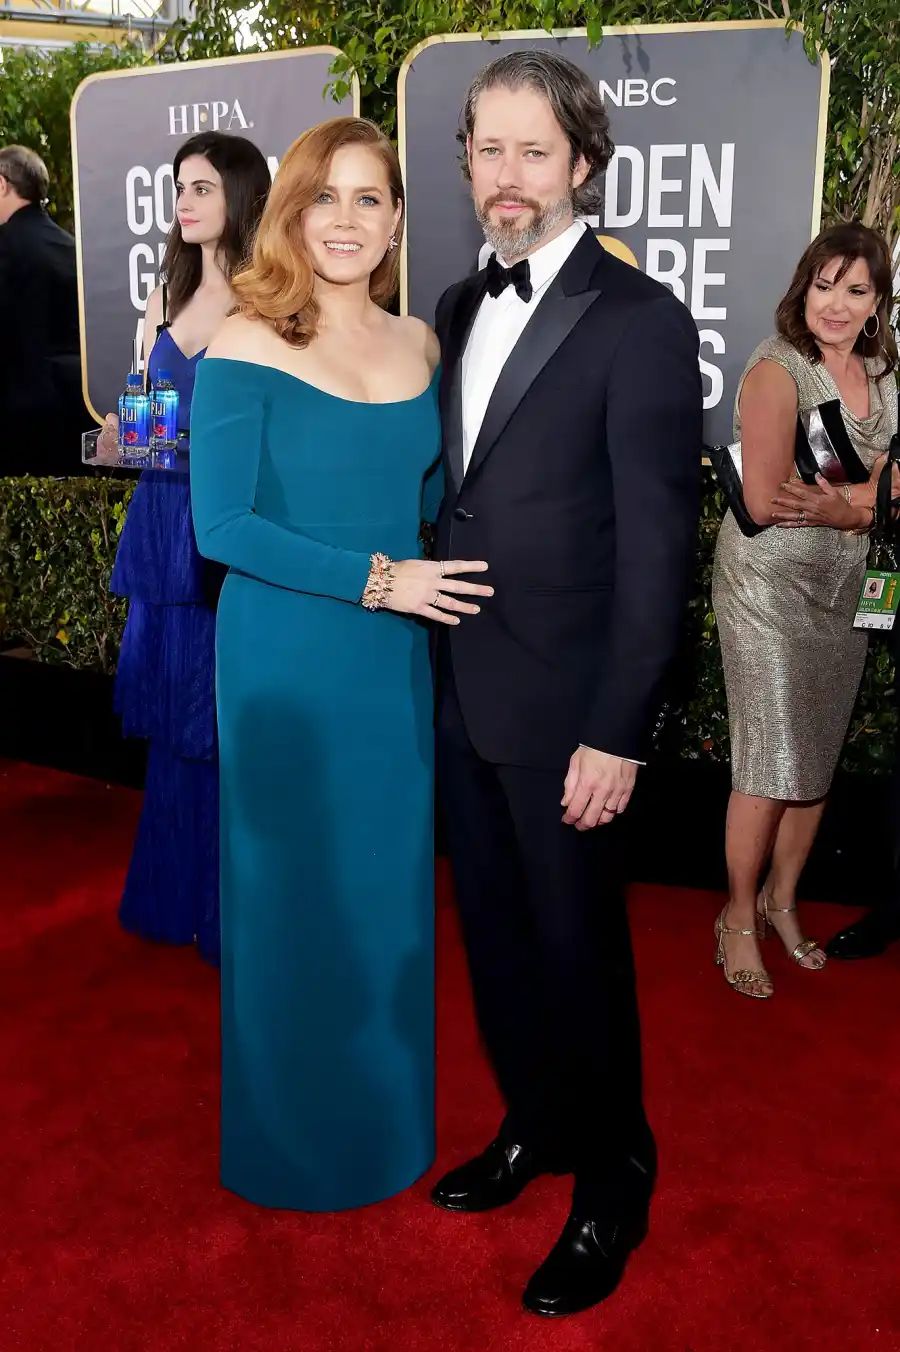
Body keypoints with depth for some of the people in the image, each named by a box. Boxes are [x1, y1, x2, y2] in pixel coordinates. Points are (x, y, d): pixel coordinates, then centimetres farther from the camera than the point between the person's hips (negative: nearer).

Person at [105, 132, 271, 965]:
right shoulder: (169, 293, 13)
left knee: (228, 718, 1)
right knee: (175, 715, 13)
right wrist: (123, 432, 3)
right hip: (166, 527, 6)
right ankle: (177, 895, 29)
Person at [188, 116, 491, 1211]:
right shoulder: (247, 346, -10)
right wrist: (375, 579, -19)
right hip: (285, 659, -5)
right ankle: (293, 1139, 31)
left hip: (395, 659, 5)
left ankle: (385, 1111, 37)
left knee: (389, 883, 15)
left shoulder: (418, 346, 6)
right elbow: (222, 524, -14)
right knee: (293, 889, 8)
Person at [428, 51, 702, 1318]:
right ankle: (535, 1128, 41)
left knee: (577, 952, 8)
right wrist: (435, 656, 9)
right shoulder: (459, 307, 10)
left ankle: (613, 1183, 31)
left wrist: (616, 734, -16)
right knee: (496, 936, 18)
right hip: (462, 694, 7)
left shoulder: (640, 321, -12)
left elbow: (656, 545, -14)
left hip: (562, 711, -6)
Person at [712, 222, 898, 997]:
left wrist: (837, 505, -18)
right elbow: (764, 500, -21)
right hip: (770, 585, -7)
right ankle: (739, 919, 17)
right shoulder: (778, 369, -14)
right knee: (772, 764, -1)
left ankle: (782, 901, 31)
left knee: (820, 757, 13)